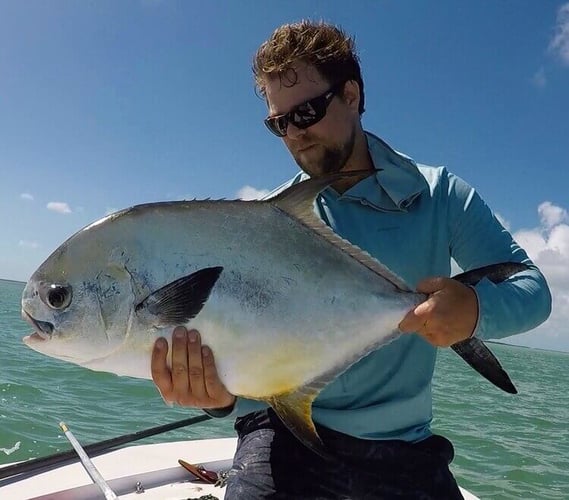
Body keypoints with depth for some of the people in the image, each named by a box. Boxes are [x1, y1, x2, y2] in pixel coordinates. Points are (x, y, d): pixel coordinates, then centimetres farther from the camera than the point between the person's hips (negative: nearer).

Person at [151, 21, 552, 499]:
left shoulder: (440, 195, -3)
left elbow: (531, 288, -6)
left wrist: (477, 307, -29)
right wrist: (224, 392, -31)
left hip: (404, 446, 1)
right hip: (288, 430, 0)